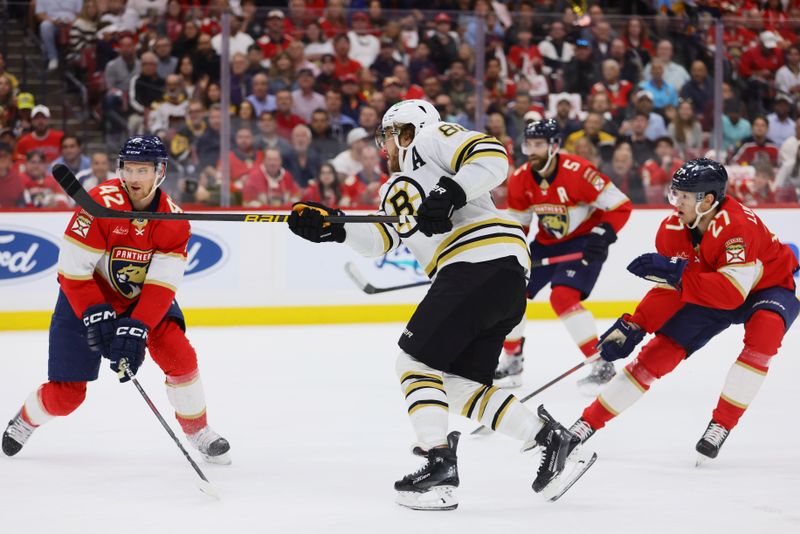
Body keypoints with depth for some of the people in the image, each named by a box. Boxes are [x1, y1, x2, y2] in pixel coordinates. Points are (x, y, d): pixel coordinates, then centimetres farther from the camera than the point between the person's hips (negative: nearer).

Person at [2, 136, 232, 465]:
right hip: (85, 297, -3)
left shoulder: (173, 220, -17)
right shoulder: (100, 203, -27)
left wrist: (136, 329, -32)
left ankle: (198, 431, 4)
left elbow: (161, 285, -21)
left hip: (143, 298, 3)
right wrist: (95, 315, -30)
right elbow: (72, 269, -24)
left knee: (180, 356, -18)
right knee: (66, 394, -2)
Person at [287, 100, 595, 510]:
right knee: (460, 383, 9)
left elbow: (493, 158, -8)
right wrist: (333, 228, 4)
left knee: (415, 359, -7)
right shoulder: (396, 189, 32)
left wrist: (453, 192, -19)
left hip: (483, 262, -10)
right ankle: (548, 437, 10)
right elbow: (379, 239, 17)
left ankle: (439, 465, -11)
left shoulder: (431, 139, 7)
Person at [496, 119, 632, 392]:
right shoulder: (521, 179, -7)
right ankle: (511, 362, 22)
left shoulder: (577, 171, -27)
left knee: (563, 297, -25)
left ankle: (602, 366, -17)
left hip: (584, 242, -7)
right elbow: (517, 222, 8)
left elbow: (621, 206, -21)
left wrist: (602, 235, -31)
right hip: (547, 243, 7)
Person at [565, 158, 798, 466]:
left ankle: (721, 425, -25)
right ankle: (588, 424, 3)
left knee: (763, 330, -36)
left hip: (769, 288, -5)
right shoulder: (672, 230, -15)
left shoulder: (737, 225, -36)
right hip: (709, 294, 5)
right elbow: (666, 290, -6)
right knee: (660, 352, -4)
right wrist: (632, 327, -16)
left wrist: (677, 274, -47)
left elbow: (732, 293, -43)